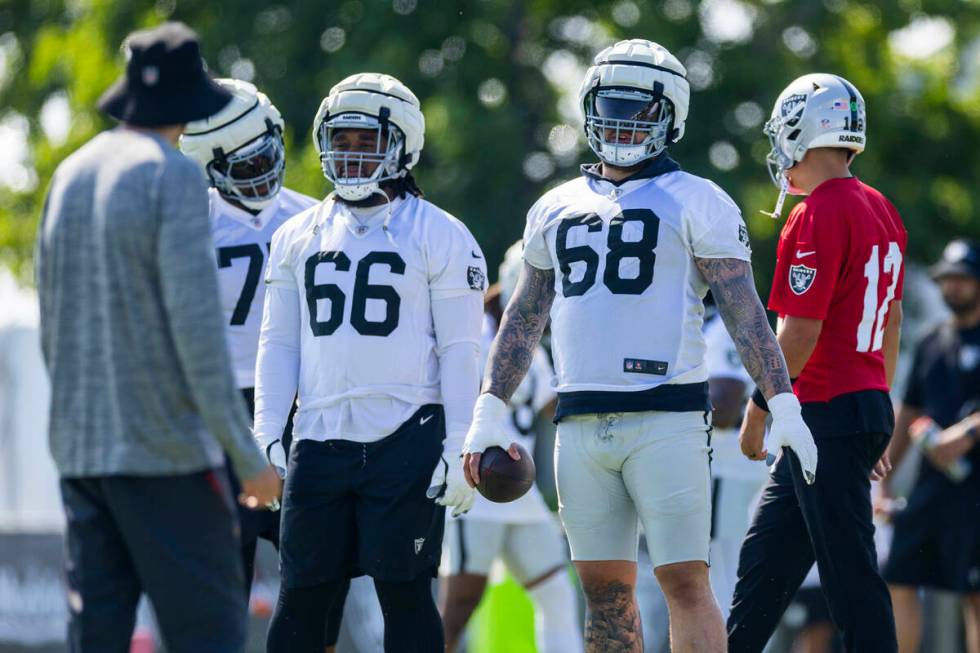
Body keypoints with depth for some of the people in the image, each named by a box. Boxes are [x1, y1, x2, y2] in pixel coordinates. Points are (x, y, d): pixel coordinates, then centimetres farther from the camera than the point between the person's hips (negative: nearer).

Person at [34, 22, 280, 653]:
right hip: (166, 450, -7)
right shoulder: (172, 176, -11)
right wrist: (248, 456, -14)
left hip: (81, 451, 7)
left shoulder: (71, 176, 12)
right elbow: (197, 324, -16)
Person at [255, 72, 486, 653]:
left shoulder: (439, 237, 0)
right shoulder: (298, 238, 13)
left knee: (405, 594, -1)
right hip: (320, 442, 4)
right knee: (303, 598, 4)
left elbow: (460, 350, -3)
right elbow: (279, 342, 14)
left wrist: (459, 448, -9)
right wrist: (266, 436, 5)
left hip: (407, 441, -4)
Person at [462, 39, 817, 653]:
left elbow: (744, 310, -4)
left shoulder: (696, 203, 1)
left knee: (686, 580, -9)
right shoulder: (557, 209, 16)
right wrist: (489, 412, 17)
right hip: (581, 421, 5)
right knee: (606, 589, 7)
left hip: (666, 418, -5)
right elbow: (525, 318, 22)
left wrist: (783, 405, -11)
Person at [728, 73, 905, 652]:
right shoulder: (881, 213, 12)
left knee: (851, 573, -5)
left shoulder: (820, 217, -16)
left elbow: (801, 332, -18)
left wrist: (760, 409, -9)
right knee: (765, 558, 15)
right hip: (870, 405, 9)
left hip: (827, 412, -9)